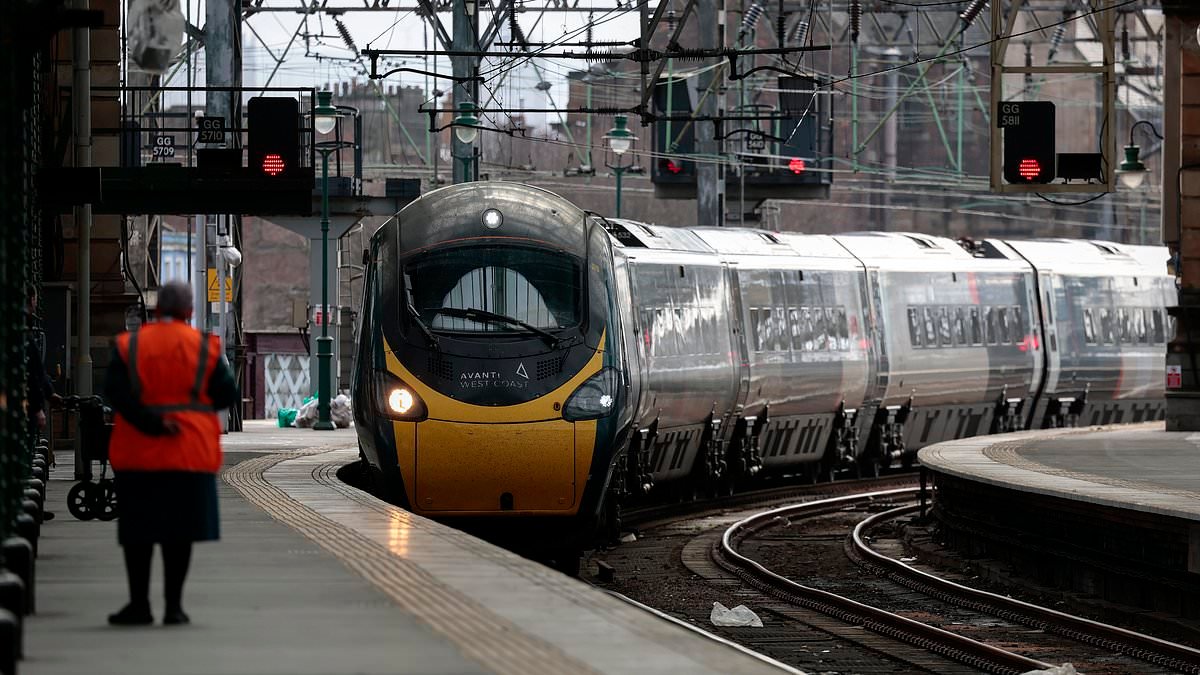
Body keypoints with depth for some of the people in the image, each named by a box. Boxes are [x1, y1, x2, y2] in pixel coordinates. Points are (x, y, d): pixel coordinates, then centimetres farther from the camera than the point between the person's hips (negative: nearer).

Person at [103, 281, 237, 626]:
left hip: (137, 454, 0)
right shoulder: (204, 347, -1)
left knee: (137, 531, 7)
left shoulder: (129, 346, 0)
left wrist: (152, 423, -14)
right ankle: (173, 606, 3)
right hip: (190, 452, 0)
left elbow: (116, 393, -12)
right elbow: (226, 395, -1)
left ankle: (139, 604, 7)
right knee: (178, 530, 4)